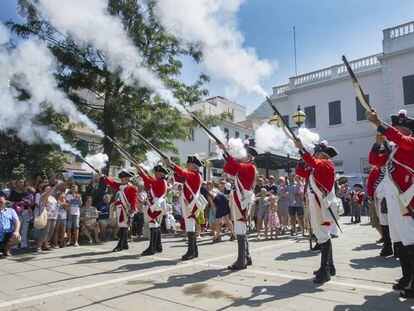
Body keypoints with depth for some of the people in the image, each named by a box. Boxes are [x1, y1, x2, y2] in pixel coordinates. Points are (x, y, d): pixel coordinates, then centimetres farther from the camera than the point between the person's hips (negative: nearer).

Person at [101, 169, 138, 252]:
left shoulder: (131, 188, -6)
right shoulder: (119, 186, 17)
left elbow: (135, 199, -13)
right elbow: (111, 183, 14)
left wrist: (132, 209, -23)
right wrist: (103, 177, 4)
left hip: (125, 210, -8)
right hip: (119, 209, 8)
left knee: (123, 227, -7)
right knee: (122, 227, 12)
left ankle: (120, 245, -7)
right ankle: (125, 245, 21)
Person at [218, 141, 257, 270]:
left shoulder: (250, 167, -7)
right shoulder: (242, 168, 20)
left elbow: (236, 165, -24)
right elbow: (227, 169, 19)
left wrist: (225, 150, -24)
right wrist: (232, 156, 9)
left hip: (241, 201, -10)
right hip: (237, 200, 10)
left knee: (240, 230, -9)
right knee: (241, 230, 14)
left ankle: (241, 261, -5)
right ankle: (246, 258, 24)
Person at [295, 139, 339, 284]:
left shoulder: (327, 164, -6)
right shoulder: (314, 169, 18)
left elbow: (313, 162, -25)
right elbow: (300, 171, 18)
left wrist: (301, 148, -22)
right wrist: (304, 158, 5)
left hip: (323, 205, -9)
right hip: (316, 205, 9)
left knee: (323, 235, -12)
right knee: (321, 235, 14)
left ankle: (325, 272, -11)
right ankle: (329, 267, 25)